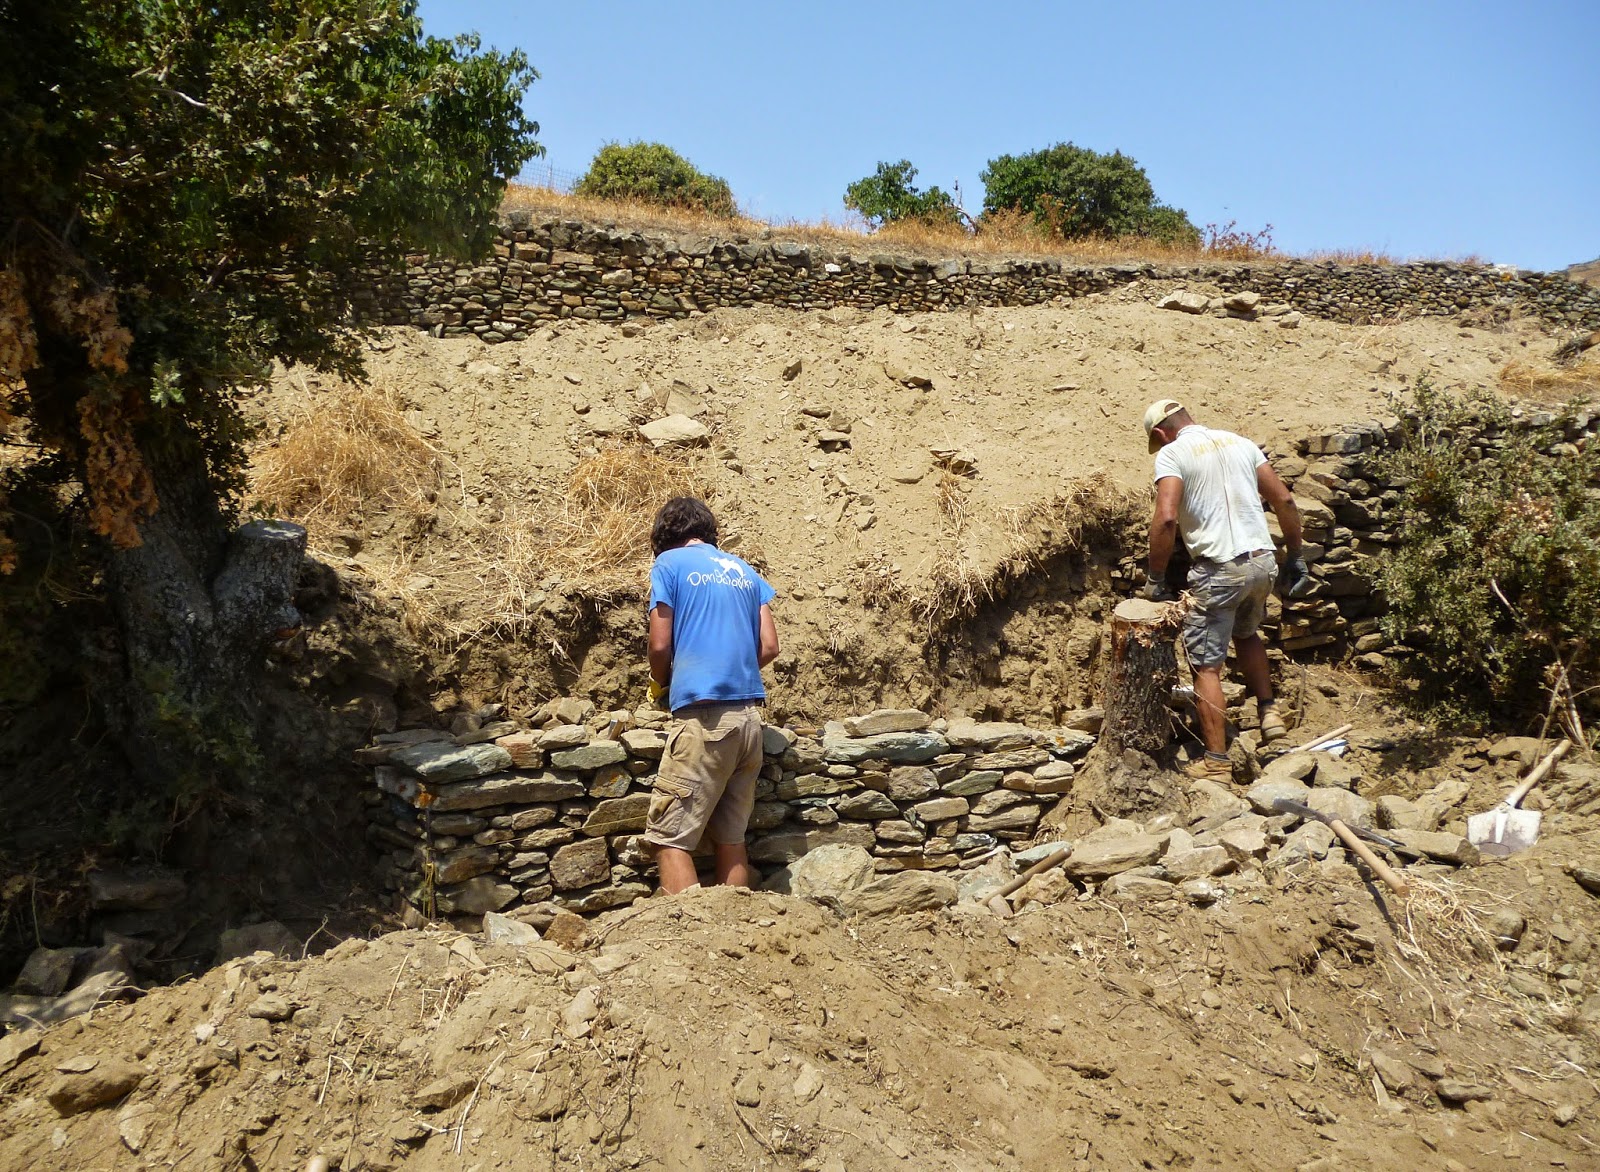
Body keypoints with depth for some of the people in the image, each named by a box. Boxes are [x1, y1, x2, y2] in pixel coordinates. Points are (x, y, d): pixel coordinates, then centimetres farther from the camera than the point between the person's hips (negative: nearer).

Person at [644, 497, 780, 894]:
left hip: (703, 714, -6)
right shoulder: (743, 570, 18)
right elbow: (769, 647, 13)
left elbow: (660, 645, -2)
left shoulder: (669, 563, 3)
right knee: (731, 837, 11)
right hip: (750, 715, 6)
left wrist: (660, 686, 17)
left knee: (668, 837, -3)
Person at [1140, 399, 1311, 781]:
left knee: (1206, 666, 3)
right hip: (1263, 562, 7)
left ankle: (1216, 763, 5)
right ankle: (1269, 711, 26)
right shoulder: (1239, 442, 13)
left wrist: (1156, 578, -8)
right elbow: (1284, 500, 10)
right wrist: (1295, 557, 18)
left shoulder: (1171, 453, -4)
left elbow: (1166, 518, -17)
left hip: (1220, 570, -6)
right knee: (1247, 634, 33)